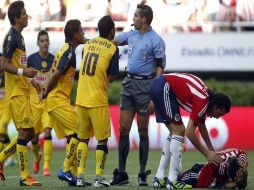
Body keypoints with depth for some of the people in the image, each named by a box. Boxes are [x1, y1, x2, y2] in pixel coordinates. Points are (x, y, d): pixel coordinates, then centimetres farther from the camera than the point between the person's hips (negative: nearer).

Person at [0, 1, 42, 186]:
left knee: (29, 133, 10)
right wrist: (24, 71, -28)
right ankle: (25, 176, -8)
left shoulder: (19, 37, 17)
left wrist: (30, 80, 23)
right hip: (16, 93, -10)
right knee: (25, 131, -10)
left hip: (23, 92, 10)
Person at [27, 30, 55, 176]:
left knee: (47, 132, -16)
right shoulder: (31, 59, -3)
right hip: (34, 101, 1)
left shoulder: (54, 60, -1)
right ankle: (37, 158, 38)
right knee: (34, 135, 7)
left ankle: (47, 165, -14)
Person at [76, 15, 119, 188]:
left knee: (83, 138, 13)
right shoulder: (113, 49, -5)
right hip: (98, 101, -5)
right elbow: (112, 77, -6)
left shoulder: (88, 44, 11)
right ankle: (99, 178, 3)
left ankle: (80, 176, 9)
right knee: (102, 139, 5)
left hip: (81, 100, 5)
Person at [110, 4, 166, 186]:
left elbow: (160, 69, -11)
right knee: (123, 128, 3)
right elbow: (110, 41, 24)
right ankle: (121, 173, 7)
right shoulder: (131, 34, 9)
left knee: (143, 131, 0)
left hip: (145, 85, -6)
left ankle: (142, 174, 9)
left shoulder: (156, 40, -10)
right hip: (128, 83, 6)